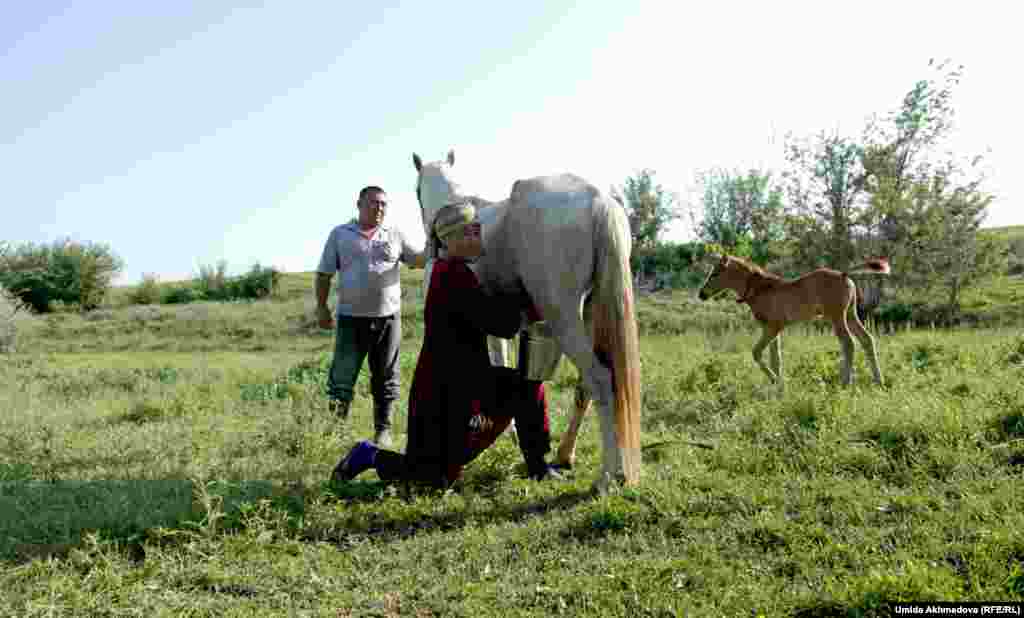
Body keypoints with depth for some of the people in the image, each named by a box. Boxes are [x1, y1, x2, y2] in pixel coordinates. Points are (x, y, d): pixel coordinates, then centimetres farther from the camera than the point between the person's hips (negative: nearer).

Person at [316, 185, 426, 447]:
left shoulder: (395, 235, 10)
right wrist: (321, 307, 1)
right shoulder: (340, 234, 6)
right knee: (341, 379, -4)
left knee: (385, 379, 8)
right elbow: (324, 274, 7)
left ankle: (383, 430, 19)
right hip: (351, 317, -2)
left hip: (388, 317, 2)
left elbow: (418, 260, 5)